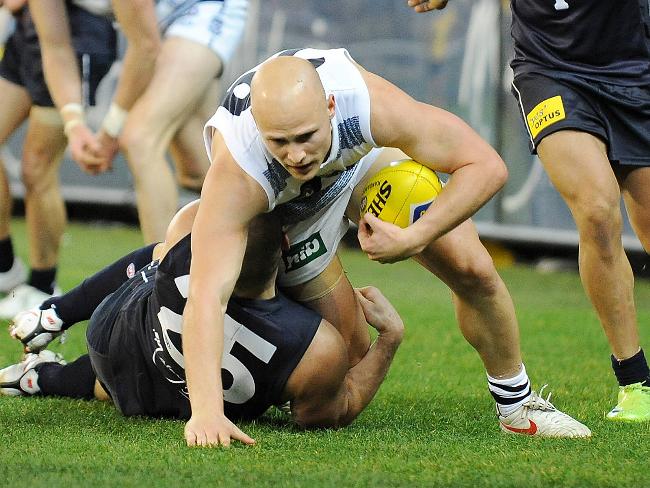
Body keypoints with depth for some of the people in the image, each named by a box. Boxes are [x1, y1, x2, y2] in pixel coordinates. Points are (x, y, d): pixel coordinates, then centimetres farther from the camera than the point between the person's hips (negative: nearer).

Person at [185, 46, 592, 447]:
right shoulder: (236, 176, -45)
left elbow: (486, 166, -32)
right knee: (350, 361, -7)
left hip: (364, 158, 2)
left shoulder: (370, 103, -42)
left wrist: (414, 240, -39)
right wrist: (206, 412, -61)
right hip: (289, 212, -2)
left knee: (472, 270, -9)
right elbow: (206, 295, -51)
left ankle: (519, 407, 16)